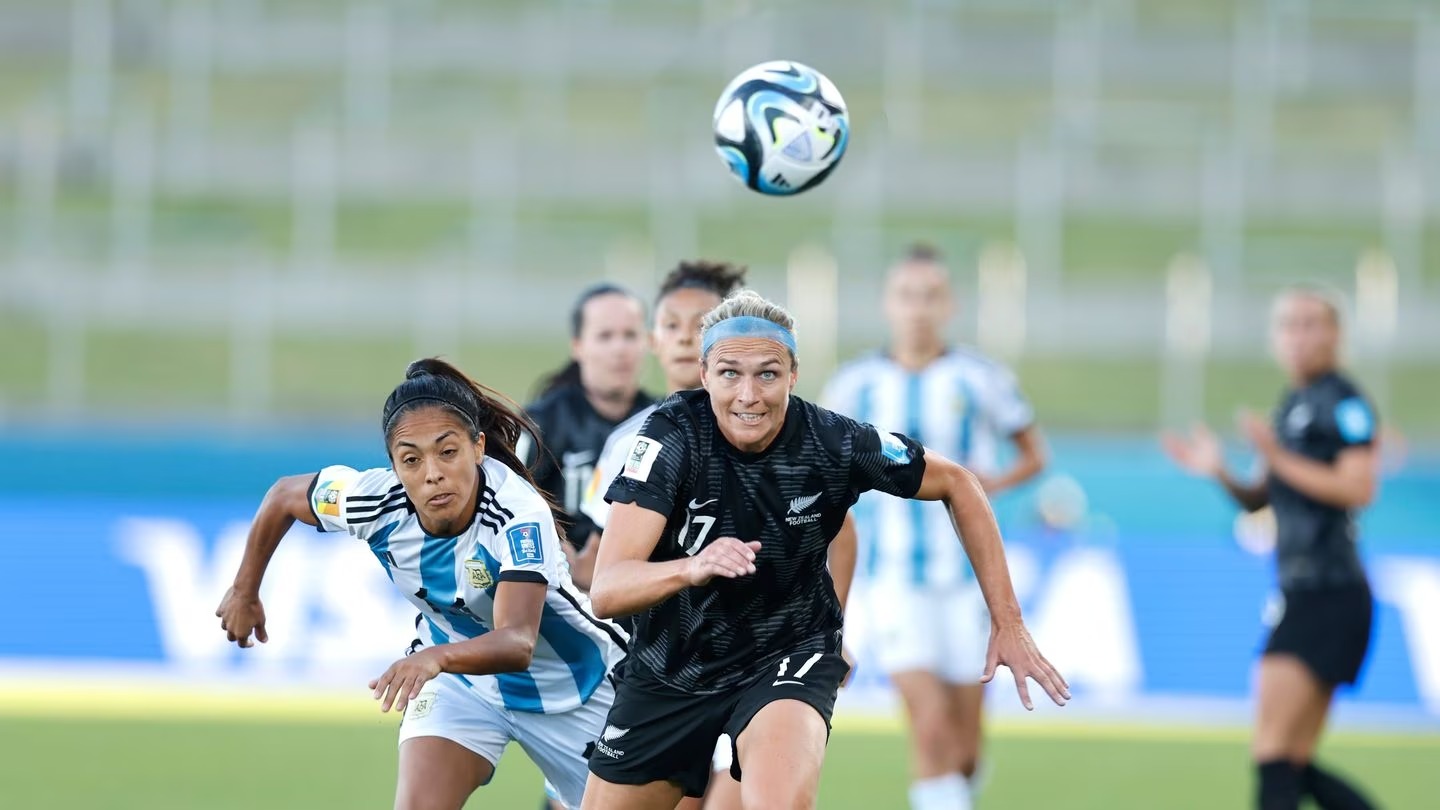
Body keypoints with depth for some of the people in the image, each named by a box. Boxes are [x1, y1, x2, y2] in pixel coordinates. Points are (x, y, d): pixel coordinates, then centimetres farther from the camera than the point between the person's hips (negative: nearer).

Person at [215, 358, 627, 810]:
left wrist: (436, 658, -65)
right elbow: (283, 497, -3)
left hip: (567, 682, -2)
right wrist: (245, 591, 8)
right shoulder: (375, 502, -25)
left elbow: (518, 643, -47)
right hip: (461, 678, 2)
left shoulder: (520, 513, -36)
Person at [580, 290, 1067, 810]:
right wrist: (690, 568, -51)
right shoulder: (672, 435, -23)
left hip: (789, 657, -2)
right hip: (670, 665, 2)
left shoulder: (835, 443, -19)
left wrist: (1007, 621, -5)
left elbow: (956, 485, -1)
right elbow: (605, 592, -30)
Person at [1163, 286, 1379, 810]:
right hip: (1301, 592, 10)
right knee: (1295, 764, 9)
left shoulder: (1342, 402, -8)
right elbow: (1260, 500, 23)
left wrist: (1278, 457, -19)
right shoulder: (1292, 406, 19)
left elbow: (1357, 488, -19)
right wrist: (1219, 472, 5)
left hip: (1329, 594, -10)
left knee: (1273, 749, -14)